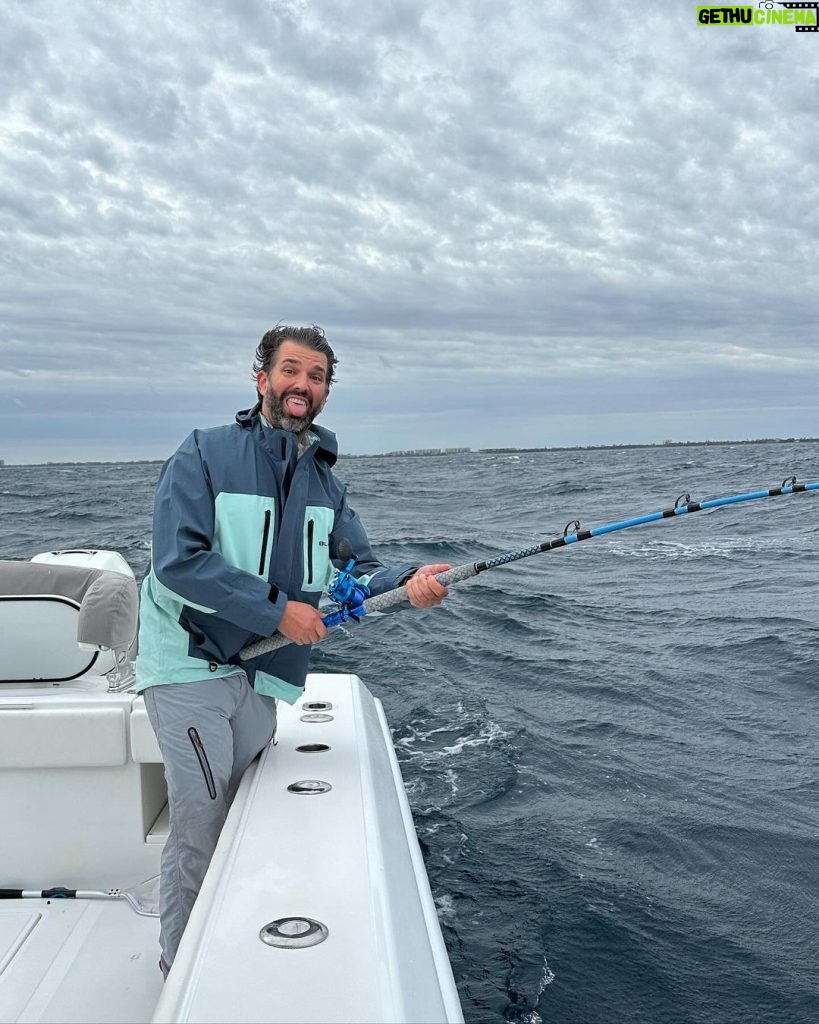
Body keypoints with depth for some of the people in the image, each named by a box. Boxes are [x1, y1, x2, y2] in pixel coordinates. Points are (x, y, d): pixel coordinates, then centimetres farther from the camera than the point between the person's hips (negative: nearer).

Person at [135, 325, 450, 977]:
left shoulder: (324, 481, 11)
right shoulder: (206, 454, -7)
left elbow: (358, 570, 6)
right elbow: (179, 560, -18)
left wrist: (409, 583, -17)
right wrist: (278, 609, -18)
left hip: (264, 675, 6)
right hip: (192, 664, -5)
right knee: (202, 824, -6)